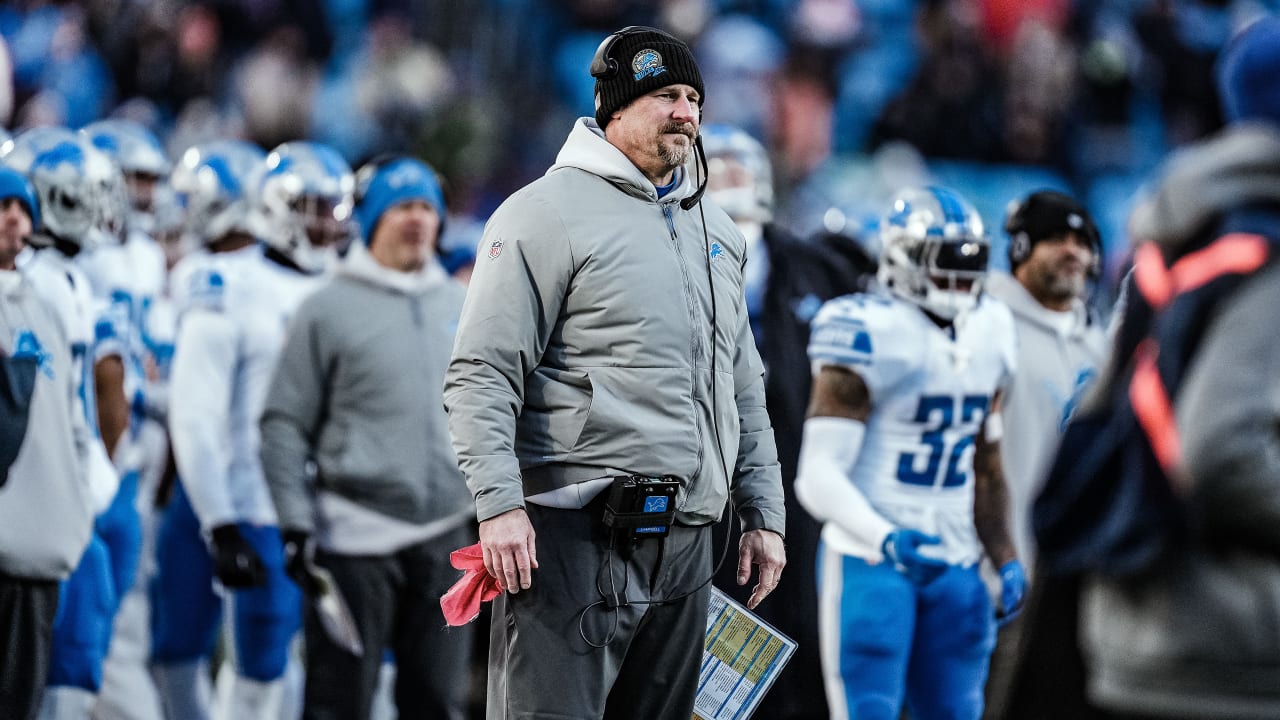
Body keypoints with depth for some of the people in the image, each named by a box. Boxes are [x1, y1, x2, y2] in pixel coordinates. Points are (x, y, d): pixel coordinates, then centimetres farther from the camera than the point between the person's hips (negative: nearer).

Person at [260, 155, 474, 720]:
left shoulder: (463, 308, 11)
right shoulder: (329, 310, -4)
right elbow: (284, 424, -4)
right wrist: (296, 525, -9)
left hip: (445, 534, 5)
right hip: (355, 538, -5)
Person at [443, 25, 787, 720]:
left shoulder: (716, 231, 19)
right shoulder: (551, 212, -5)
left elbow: (744, 391, 26)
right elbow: (481, 373, -10)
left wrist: (763, 514, 20)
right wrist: (499, 504, -19)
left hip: (685, 547, 7)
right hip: (576, 533, -7)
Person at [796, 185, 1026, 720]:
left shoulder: (988, 332, 10)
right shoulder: (872, 335, -13)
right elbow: (819, 475, -18)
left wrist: (1005, 559, 14)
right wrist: (888, 541, -31)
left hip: (954, 565, 7)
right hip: (868, 558, -7)